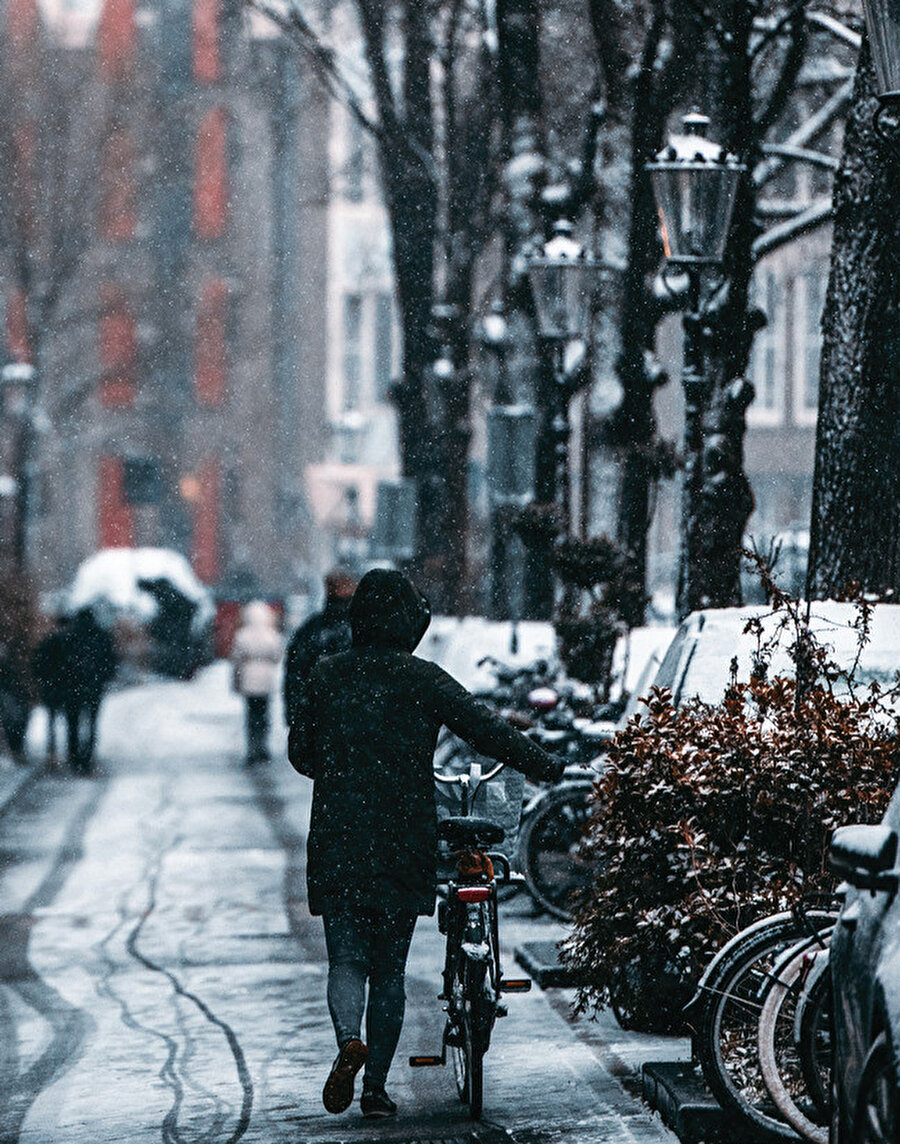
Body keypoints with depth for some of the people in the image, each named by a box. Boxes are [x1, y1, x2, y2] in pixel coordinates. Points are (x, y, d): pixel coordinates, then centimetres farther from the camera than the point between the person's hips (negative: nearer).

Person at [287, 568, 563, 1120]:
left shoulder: (327, 676, 1)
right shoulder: (422, 679, -5)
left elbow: (299, 751, 9)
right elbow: (485, 727, -7)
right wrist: (543, 765, 5)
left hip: (336, 845, 1)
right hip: (402, 847, -1)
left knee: (346, 960, 7)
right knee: (389, 970, 9)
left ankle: (349, 1039, -23)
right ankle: (376, 1086, 7)